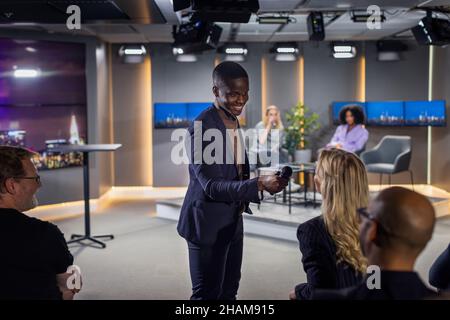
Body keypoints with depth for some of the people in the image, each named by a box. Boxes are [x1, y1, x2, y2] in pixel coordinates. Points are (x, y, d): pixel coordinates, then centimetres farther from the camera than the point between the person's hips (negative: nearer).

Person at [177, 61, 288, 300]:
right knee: (207, 294, 4)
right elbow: (210, 185, -26)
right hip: (208, 224, -8)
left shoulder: (233, 121, 6)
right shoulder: (201, 128, -21)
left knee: (229, 291, 19)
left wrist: (265, 180, -1)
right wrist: (258, 184, -35)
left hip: (232, 222, 9)